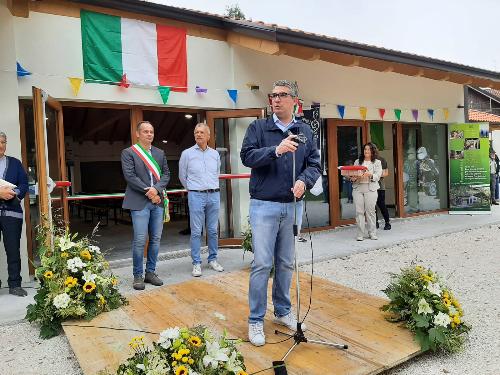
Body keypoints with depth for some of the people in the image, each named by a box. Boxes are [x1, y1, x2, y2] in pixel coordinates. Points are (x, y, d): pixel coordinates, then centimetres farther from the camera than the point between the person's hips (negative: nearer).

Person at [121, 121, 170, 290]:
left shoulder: (160, 153, 15)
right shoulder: (128, 153, 1)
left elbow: (166, 174, 9)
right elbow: (129, 176, -8)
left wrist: (156, 189, -9)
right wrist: (148, 192, -12)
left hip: (157, 201, 5)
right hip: (139, 202, -5)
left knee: (155, 239, 8)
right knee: (140, 240, -4)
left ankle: (150, 272, 21)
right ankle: (138, 276, 9)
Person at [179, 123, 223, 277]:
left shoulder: (215, 154, 9)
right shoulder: (187, 153, 1)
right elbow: (182, 176, 10)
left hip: (214, 195, 3)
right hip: (196, 196, -3)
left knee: (213, 230, 8)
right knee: (196, 231, -1)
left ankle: (213, 259, 21)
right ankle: (196, 263, 8)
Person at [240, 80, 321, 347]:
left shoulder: (305, 131, 10)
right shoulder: (258, 127, 1)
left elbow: (315, 164, 7)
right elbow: (246, 156, -11)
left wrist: (304, 180, -14)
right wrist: (275, 150, -24)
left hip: (292, 206, 4)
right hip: (264, 205, -3)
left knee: (286, 263, 14)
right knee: (262, 264, -2)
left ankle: (283, 311, 31)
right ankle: (256, 320, 12)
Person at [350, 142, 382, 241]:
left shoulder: (377, 162, 11)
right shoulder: (357, 161, 18)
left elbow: (377, 176, -1)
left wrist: (370, 175, -21)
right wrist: (353, 178, -11)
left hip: (370, 188, -2)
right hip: (358, 188, 2)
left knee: (370, 211, -3)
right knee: (359, 211, -2)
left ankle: (372, 233, 9)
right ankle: (360, 234, 2)